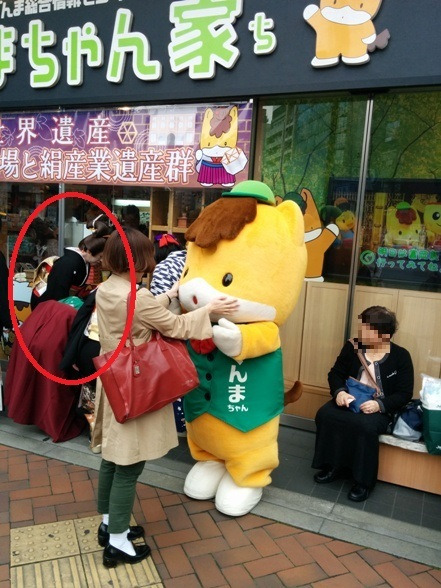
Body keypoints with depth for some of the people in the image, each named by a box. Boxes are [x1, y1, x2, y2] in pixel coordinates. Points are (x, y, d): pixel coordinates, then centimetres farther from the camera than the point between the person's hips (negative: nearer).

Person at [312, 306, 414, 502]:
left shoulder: (401, 356, -5)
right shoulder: (352, 346, 3)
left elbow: (404, 394, -6)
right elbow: (335, 373, 7)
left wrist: (380, 404, -23)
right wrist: (339, 391, -16)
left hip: (379, 409, -3)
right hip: (350, 401, 4)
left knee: (365, 426, -35)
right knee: (325, 415, -25)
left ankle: (364, 481, -13)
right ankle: (332, 466, -5)